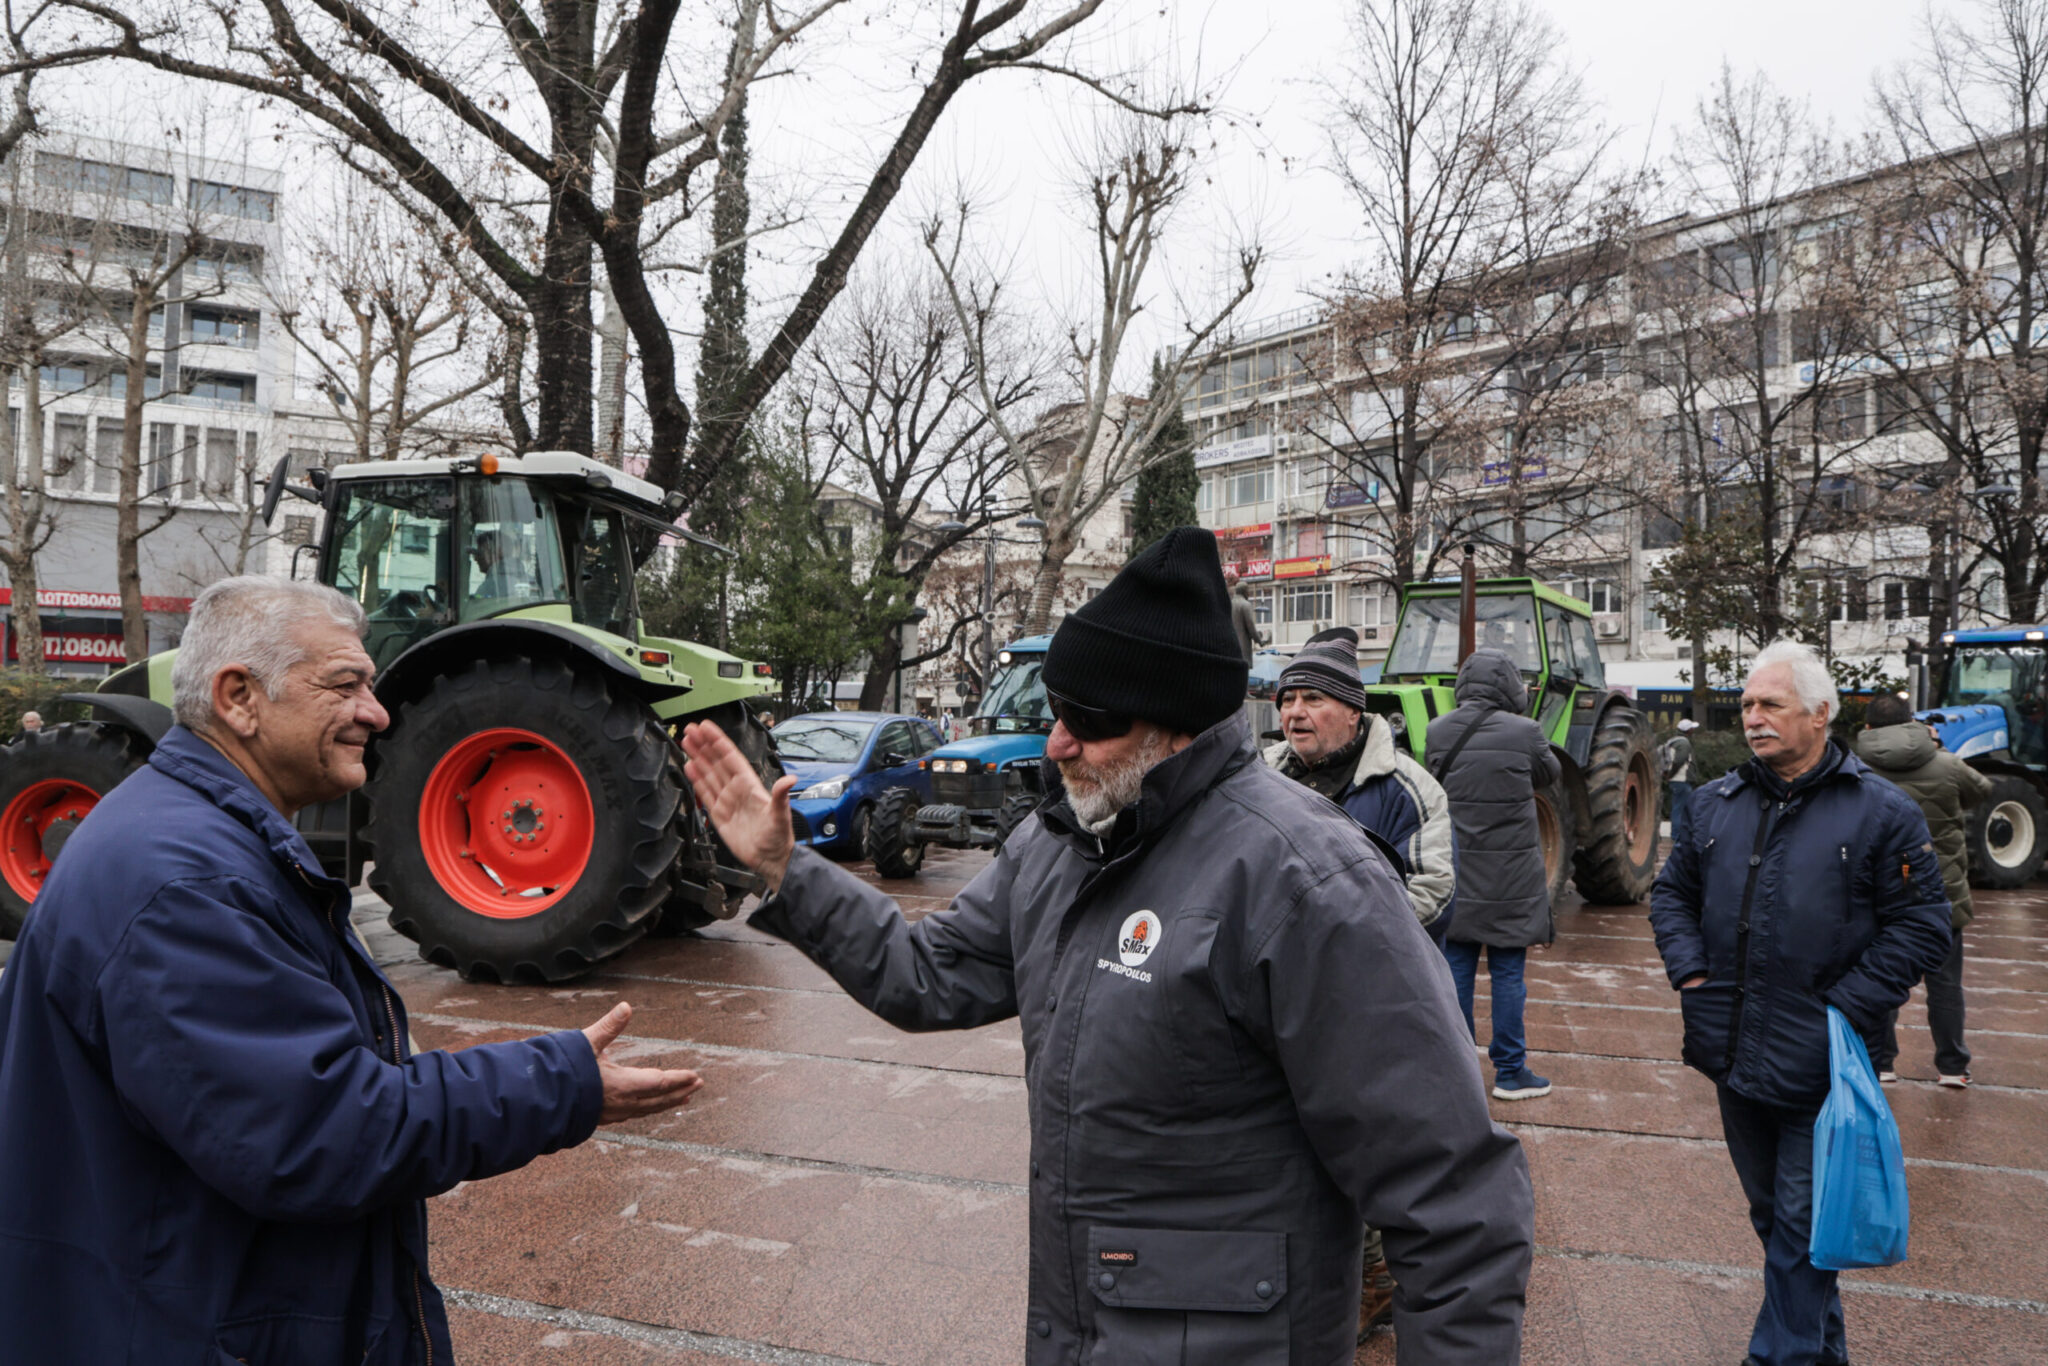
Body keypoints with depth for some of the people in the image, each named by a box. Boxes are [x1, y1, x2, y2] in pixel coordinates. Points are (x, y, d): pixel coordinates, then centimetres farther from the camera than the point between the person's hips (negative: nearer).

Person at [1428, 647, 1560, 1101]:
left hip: (1454, 872, 3)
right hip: (1510, 875, -3)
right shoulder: (1523, 732, -12)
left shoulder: (1437, 732, -5)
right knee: (1507, 971, 6)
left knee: (1456, 966, 11)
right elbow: (1550, 773, 7)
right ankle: (1509, 1072, 14)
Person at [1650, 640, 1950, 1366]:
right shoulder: (1715, 802, 6)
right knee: (1771, 1212, 19)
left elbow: (1921, 925, -7)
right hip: (1735, 1056, 5)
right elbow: (1672, 891, 15)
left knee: (1802, 1221, 1)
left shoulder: (1882, 811, -8)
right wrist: (1691, 972, 1)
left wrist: (1846, 1008, -14)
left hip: (1818, 1064, -5)